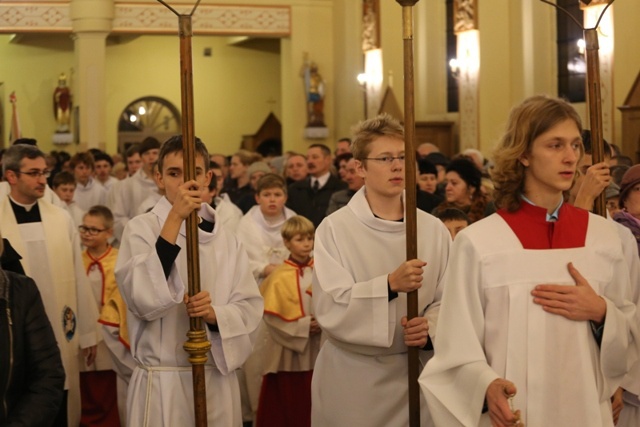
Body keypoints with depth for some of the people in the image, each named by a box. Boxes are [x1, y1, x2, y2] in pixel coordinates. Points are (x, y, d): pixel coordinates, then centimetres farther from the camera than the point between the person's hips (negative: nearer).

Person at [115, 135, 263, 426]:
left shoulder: (226, 241, 6)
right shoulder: (141, 229, -5)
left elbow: (250, 307, 3)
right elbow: (145, 301, -20)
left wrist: (215, 314, -18)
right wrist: (174, 219, -22)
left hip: (219, 381, 4)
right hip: (162, 384, -3)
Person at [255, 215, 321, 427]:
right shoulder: (280, 277, -10)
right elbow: (273, 316, -12)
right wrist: (304, 326, -16)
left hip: (315, 349, 4)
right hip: (287, 351, -4)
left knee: (311, 404, 9)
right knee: (286, 405, 6)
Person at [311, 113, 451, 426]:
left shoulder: (434, 230, 1)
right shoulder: (335, 228, -8)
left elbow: (445, 300, 3)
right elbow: (329, 308, -16)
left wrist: (429, 328, -18)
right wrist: (390, 285, -27)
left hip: (416, 374, 3)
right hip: (352, 378, -2)